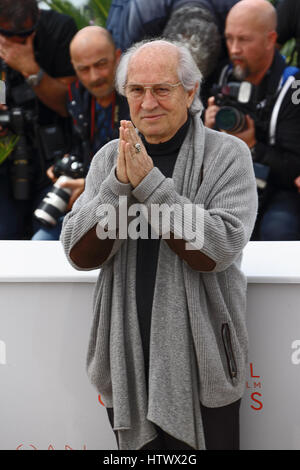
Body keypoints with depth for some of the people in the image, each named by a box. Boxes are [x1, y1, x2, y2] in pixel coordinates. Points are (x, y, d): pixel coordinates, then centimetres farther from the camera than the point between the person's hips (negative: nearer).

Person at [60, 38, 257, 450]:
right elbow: (80, 255, -5)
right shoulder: (109, 158, 4)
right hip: (127, 361, 3)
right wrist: (118, 184, -20)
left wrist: (150, 182, -23)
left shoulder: (227, 154, -7)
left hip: (200, 362, -3)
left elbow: (218, 250, -20)